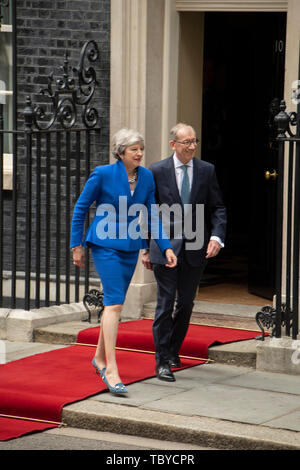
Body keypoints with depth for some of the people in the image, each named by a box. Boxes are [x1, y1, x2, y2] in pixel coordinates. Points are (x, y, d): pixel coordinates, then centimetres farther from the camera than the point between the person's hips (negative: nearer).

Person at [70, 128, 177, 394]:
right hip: (105, 245, -6)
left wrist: (166, 248, 1)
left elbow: (150, 217, 9)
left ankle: (100, 357, 32)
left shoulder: (147, 177, 3)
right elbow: (81, 208, -2)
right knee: (115, 303, -16)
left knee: (114, 303, 14)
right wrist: (77, 245, -1)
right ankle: (111, 370, -18)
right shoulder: (103, 174, -11)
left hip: (130, 248, 6)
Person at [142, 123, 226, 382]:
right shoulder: (157, 171, -1)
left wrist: (217, 237, -11)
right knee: (165, 303, -5)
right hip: (166, 246, -2)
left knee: (186, 303, 12)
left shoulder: (207, 170, 3)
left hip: (195, 248, 3)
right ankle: (163, 360, -1)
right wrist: (146, 248, 3)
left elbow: (217, 208, 5)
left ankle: (173, 350, 31)